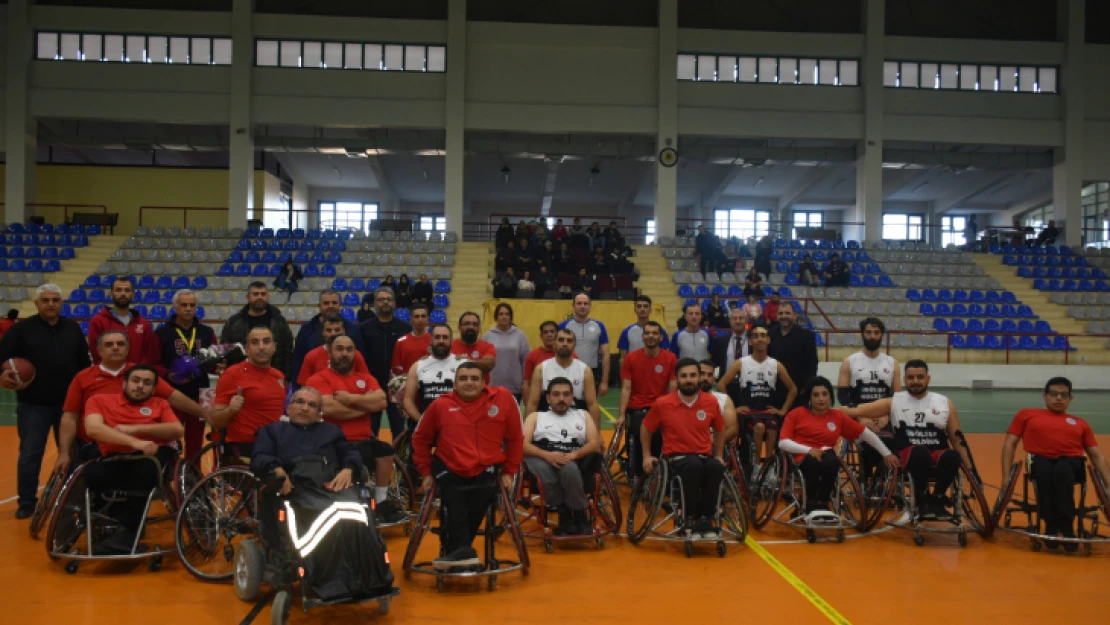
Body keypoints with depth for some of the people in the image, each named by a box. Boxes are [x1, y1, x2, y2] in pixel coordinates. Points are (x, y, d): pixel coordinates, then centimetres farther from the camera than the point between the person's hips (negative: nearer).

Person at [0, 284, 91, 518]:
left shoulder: (73, 328, 7)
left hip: (69, 403, 3)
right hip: (33, 404, -3)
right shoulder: (22, 328, -4)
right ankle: (27, 501, 14)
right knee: (30, 454, 2)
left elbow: (84, 362, 13)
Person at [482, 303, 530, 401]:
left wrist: (525, 382, 0)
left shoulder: (520, 335, 2)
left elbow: (526, 361, 3)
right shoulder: (488, 335, 2)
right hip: (492, 386, 0)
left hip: (515, 387, 0)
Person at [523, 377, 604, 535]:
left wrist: (574, 454, -12)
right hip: (543, 460, 0)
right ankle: (566, 515, -22)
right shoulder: (535, 417, 24)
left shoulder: (583, 415, 27)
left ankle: (579, 516, -15)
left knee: (568, 468, -38)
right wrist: (547, 455, -15)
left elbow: (595, 444, 9)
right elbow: (523, 445, 5)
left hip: (576, 463, 0)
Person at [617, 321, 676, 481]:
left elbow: (672, 389, 0)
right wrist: (621, 415, -11)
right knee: (635, 445, -16)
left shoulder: (671, 359, 0)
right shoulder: (631, 358, 0)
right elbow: (626, 389, -2)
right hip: (637, 410, 0)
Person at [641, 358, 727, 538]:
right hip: (676, 457, -2)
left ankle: (705, 518, -16)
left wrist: (719, 456, 17)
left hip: (705, 456, 2)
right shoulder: (663, 404, -5)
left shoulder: (711, 402, 2)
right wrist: (647, 456, 7)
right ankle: (690, 518, -20)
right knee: (694, 466, -38)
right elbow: (645, 428, 12)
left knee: (716, 468, -35)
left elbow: (719, 429, 21)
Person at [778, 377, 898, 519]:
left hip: (827, 457, 2)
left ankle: (822, 504, -15)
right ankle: (812, 506, -17)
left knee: (831, 461, -36)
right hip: (805, 458, -2)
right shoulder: (796, 414, 8)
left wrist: (886, 454, 18)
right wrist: (808, 450, -14)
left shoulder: (838, 416, 15)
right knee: (813, 463, -39)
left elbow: (866, 434, 21)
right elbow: (783, 443, -1)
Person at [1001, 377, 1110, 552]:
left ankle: (1066, 526, -27)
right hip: (1040, 460, 0)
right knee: (1044, 470, -38)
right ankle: (1051, 525, -24)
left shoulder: (1081, 424, 28)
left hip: (1071, 462, 1)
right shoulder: (1026, 415, 23)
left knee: (1062, 470, -37)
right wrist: (1006, 478, 1)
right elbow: (1010, 444, 15)